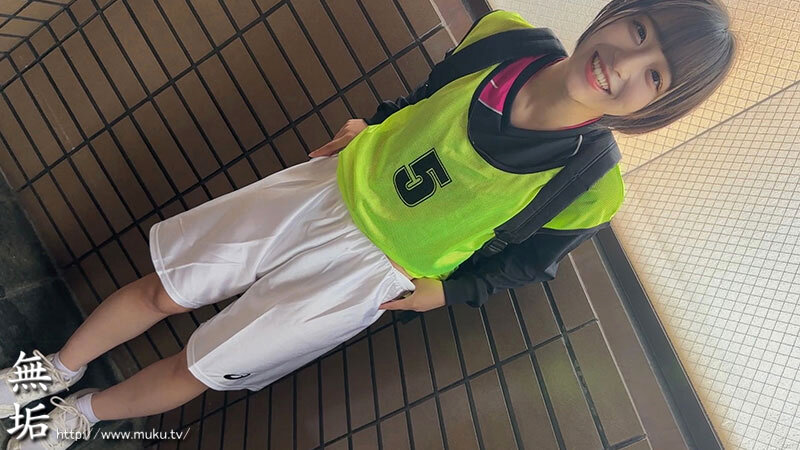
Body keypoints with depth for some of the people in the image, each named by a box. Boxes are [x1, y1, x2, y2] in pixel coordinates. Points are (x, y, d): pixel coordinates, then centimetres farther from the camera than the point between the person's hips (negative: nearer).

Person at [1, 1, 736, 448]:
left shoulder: (589, 191, -21)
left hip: (369, 269, -3)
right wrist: (371, 124, 7)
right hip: (331, 188, 4)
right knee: (163, 291, 11)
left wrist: (447, 291, -3)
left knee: (196, 371, 9)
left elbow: (531, 260, -2)